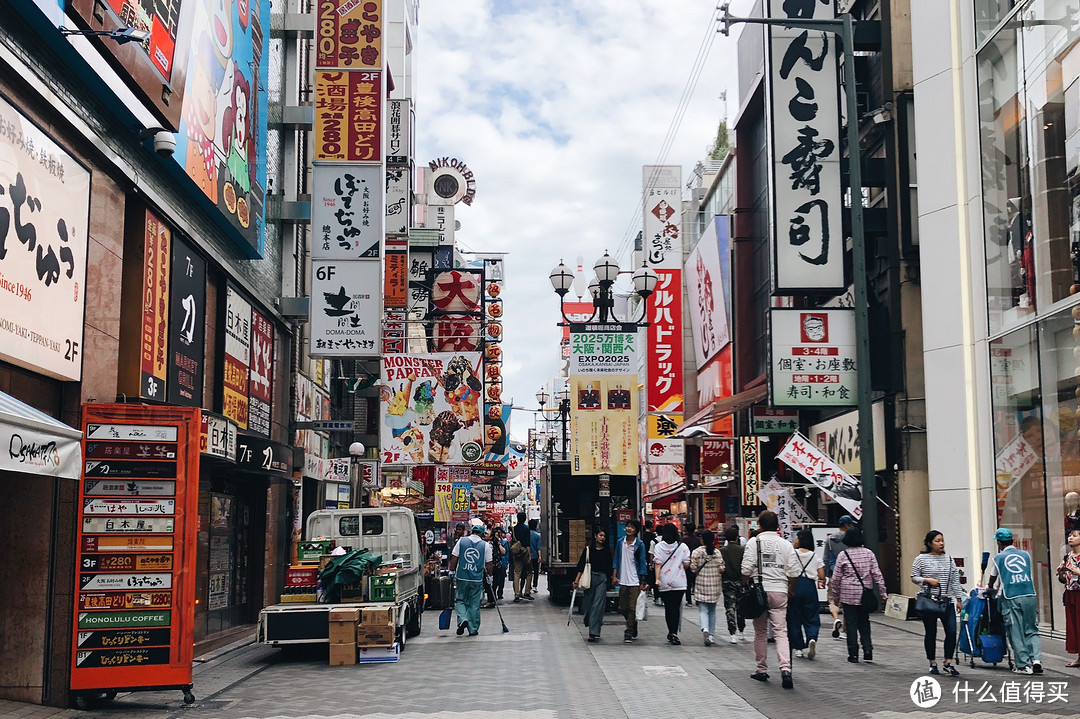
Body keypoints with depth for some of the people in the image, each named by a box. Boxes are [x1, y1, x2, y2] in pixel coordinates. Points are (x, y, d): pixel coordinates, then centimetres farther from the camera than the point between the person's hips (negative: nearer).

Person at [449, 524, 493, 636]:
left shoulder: (461, 541, 2)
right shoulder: (485, 545, 1)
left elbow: (454, 559, 1)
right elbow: (488, 564, 3)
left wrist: (452, 571, 12)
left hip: (462, 577, 0)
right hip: (477, 579, 0)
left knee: (461, 601, 13)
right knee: (474, 604, 9)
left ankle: (463, 619, -11)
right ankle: (473, 629, 11)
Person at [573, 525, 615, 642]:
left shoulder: (607, 550, 7)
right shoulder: (588, 549, 3)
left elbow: (611, 566, 10)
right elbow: (581, 566, 1)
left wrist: (613, 577, 0)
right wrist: (577, 580, -5)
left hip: (602, 579, 0)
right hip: (590, 578, 0)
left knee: (598, 605, -7)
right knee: (588, 604, 4)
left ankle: (593, 632, -8)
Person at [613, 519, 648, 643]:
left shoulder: (640, 544, -3)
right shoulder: (620, 543, 6)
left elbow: (642, 563, -2)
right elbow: (616, 560, 11)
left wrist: (642, 582, -3)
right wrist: (615, 576, 1)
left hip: (635, 581, -4)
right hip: (623, 581, 4)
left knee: (632, 608, -5)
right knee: (623, 608, 9)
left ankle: (629, 633, 0)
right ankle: (633, 625, 33)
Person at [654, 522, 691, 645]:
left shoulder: (659, 546, -1)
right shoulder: (682, 546, -3)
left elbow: (658, 564, -7)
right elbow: (686, 564, -3)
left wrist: (657, 579, -9)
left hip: (664, 583, 1)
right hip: (679, 582, -1)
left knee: (668, 608, 12)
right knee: (676, 607, -1)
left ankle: (671, 632, 19)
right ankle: (674, 633, -14)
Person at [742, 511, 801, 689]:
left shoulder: (754, 542, -1)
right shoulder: (786, 544, 4)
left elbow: (746, 570, -6)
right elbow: (794, 572, 2)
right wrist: (790, 590, 16)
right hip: (780, 591, 1)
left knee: (760, 632, 11)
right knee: (781, 632, -2)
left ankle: (762, 670, 18)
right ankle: (785, 668, -20)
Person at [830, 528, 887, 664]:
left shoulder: (843, 555, -5)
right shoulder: (869, 553, 1)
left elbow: (836, 578, -2)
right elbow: (877, 574, 1)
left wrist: (836, 596, 7)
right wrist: (883, 592, 6)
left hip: (848, 594, -2)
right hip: (865, 595, 2)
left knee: (851, 624, 3)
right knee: (864, 622, 15)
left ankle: (853, 654, 4)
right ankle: (867, 650, 1)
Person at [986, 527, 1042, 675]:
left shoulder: (998, 558, 7)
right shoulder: (1026, 555, 13)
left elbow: (992, 580, 21)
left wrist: (989, 588, 43)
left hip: (1011, 598, -2)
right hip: (1030, 596, 3)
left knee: (1016, 633, 2)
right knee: (1032, 631, 9)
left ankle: (1023, 665, 2)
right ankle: (1036, 659, -7)